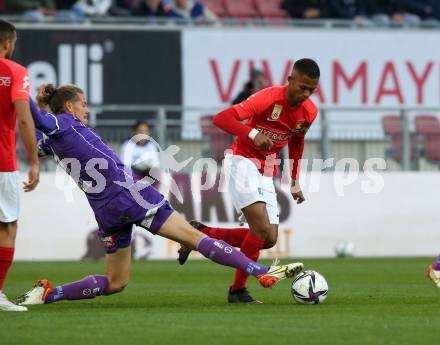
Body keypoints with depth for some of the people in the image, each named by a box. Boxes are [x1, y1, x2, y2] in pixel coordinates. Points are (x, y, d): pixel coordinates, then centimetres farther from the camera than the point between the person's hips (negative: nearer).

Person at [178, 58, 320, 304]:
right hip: (242, 161, -7)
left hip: (266, 173, 7)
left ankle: (202, 233, 14)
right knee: (262, 229, -22)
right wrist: (253, 134, -42)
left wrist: (294, 183, 18)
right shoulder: (270, 98, -21)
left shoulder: (310, 112, -1)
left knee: (269, 240, 1)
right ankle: (238, 290, -8)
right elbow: (221, 118, -27)